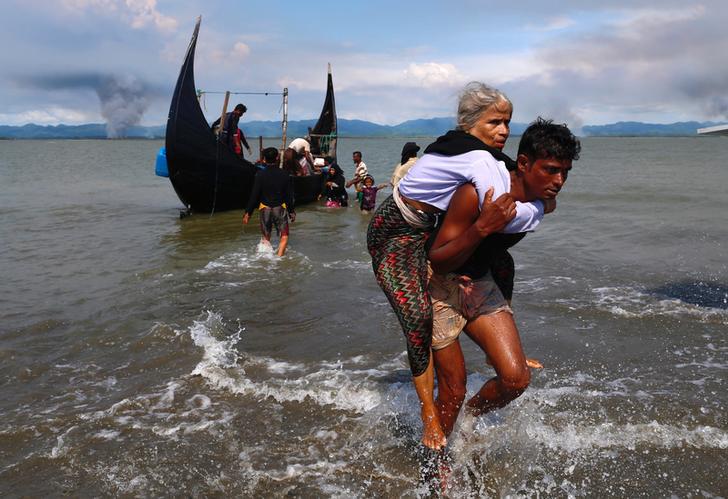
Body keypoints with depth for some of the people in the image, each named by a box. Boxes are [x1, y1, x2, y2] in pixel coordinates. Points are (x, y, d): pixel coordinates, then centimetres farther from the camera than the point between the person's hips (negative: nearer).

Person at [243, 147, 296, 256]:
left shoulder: (260, 175, -7)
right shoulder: (284, 174, -4)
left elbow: (254, 196, -7)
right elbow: (289, 195, 1)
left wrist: (248, 213, 1)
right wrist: (291, 211, 12)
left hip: (265, 209, 1)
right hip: (280, 208, -1)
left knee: (266, 237, 14)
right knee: (284, 237, 4)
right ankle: (279, 257, -12)